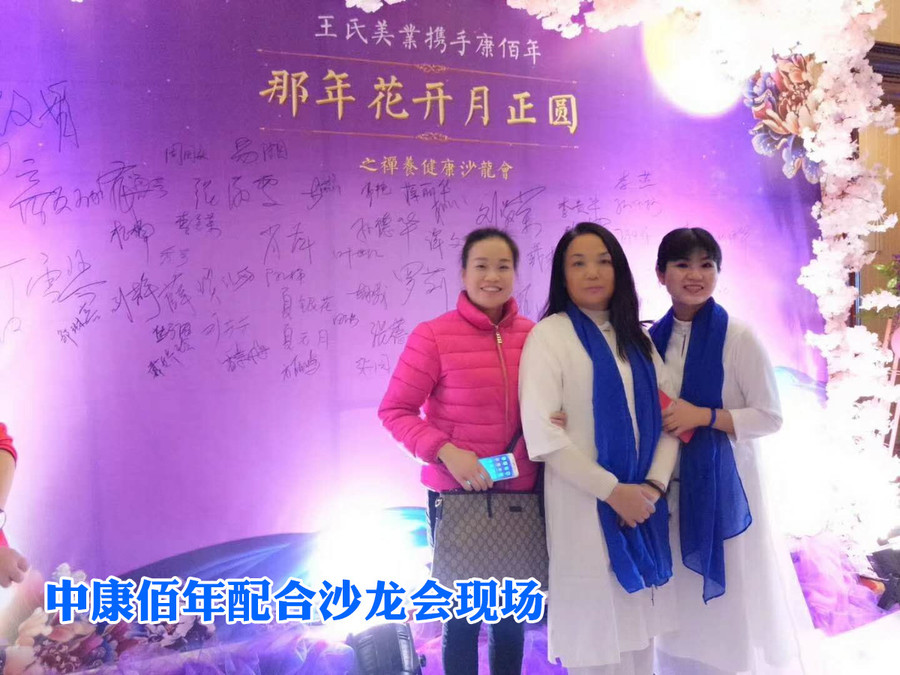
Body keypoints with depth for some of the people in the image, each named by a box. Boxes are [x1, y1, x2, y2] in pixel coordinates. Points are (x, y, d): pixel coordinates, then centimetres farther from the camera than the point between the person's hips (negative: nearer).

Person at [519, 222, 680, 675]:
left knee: (638, 635, 14)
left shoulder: (636, 337, 12)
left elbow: (669, 413, 6)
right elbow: (542, 434, -15)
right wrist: (612, 490, -15)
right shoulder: (550, 334, -6)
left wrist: (655, 484, -9)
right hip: (585, 507, -5)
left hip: (643, 505, 5)